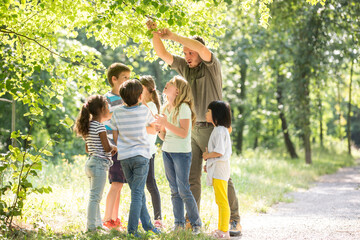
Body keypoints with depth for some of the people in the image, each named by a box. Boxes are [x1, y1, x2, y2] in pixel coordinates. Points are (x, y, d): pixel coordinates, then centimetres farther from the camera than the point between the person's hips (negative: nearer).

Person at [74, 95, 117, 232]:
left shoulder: (88, 126, 13)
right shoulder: (99, 126, -14)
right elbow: (107, 148, -19)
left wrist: (108, 152, 17)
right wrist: (114, 147, 3)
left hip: (90, 163, 10)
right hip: (99, 164, -10)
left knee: (95, 196, 16)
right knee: (95, 197, -7)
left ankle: (97, 224, 23)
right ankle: (91, 226, -7)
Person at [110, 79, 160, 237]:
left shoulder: (117, 113, -1)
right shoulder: (144, 111, -5)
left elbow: (115, 137, 4)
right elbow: (153, 130, 11)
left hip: (124, 157, 3)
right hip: (141, 155, -3)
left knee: (138, 192, 14)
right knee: (137, 193, -2)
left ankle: (147, 225, 19)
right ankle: (132, 230, -6)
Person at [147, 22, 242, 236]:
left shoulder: (212, 66, -6)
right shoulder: (185, 67, 10)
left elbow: (202, 49, -25)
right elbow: (163, 54, 7)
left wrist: (173, 36, -25)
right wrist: (156, 34, -10)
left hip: (213, 129, -6)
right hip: (193, 130, 6)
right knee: (192, 178, 4)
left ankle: (235, 222, 2)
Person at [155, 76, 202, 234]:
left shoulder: (184, 108, -11)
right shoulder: (166, 108, 12)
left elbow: (184, 132, -19)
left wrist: (165, 123, -20)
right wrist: (159, 130, -4)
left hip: (182, 152, -7)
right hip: (167, 151, 7)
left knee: (184, 190, -6)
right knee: (174, 191, 9)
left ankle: (196, 223, 4)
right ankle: (179, 223, 15)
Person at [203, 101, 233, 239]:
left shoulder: (220, 130, -15)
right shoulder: (218, 129, 18)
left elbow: (219, 151, -24)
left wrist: (207, 155, -8)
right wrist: (208, 162, 16)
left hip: (219, 169, -11)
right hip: (216, 169, 11)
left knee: (222, 201, -9)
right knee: (219, 201, 15)